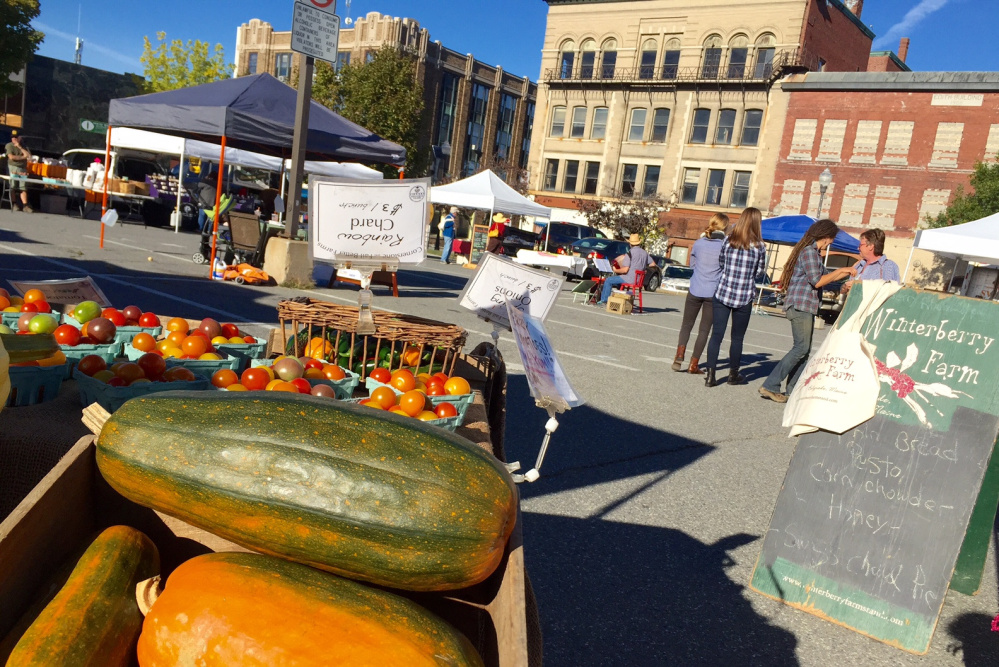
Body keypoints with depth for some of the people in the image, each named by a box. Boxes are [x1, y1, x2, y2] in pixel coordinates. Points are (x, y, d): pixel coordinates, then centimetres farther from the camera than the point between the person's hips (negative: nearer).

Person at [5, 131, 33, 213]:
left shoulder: (23, 146, 14)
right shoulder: (9, 145, 4)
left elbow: (29, 155, -2)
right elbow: (11, 157, -8)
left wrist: (19, 147, -5)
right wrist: (23, 157, -3)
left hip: (23, 169, 2)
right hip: (13, 168, -2)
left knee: (23, 188, -4)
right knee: (13, 187, -7)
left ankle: (25, 206, -10)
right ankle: (14, 204, -3)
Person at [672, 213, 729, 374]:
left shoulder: (699, 243, -1)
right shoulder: (725, 245, -9)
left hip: (695, 290, 2)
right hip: (713, 292, -2)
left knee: (686, 325, 15)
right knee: (704, 329, 7)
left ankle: (679, 357, -1)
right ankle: (693, 365, 8)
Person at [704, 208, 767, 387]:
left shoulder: (728, 241, -2)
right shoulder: (759, 246, -6)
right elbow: (760, 271, 4)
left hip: (722, 293, 1)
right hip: (744, 297, -1)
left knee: (716, 334, 4)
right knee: (737, 338, 11)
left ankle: (710, 375, 1)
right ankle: (733, 374, 25)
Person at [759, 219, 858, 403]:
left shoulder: (814, 252, 20)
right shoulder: (809, 251, -11)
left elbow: (824, 276, 25)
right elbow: (817, 281, -17)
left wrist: (847, 272, 20)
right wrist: (840, 271, -7)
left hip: (806, 308, 11)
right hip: (800, 306, -11)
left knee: (805, 349, 10)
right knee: (801, 348, -12)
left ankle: (793, 388, 13)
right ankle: (770, 386, -13)